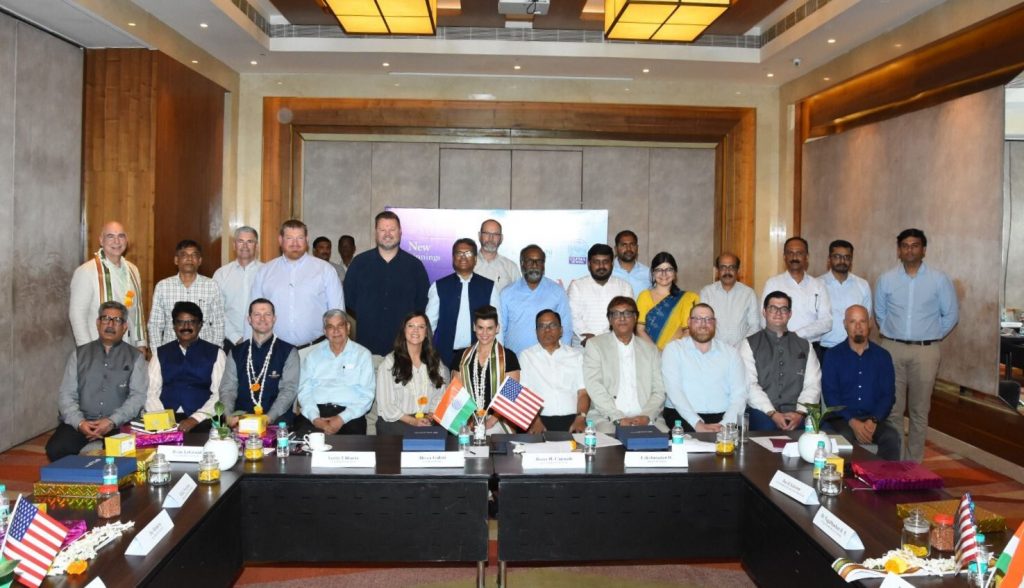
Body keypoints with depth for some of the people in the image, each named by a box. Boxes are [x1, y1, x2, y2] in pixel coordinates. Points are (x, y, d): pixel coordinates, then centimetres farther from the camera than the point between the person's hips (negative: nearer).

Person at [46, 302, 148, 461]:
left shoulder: (135, 357, 10)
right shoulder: (79, 354, 16)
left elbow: (138, 396, -1)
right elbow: (66, 394, 8)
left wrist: (112, 422, -15)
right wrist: (79, 422, -10)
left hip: (118, 425, -2)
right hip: (80, 423, 2)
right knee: (56, 449, -27)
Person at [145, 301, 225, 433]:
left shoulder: (215, 353, 9)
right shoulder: (161, 353, 16)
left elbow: (219, 394, 0)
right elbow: (152, 392, 8)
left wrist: (194, 419, -14)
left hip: (201, 421, -1)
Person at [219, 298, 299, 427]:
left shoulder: (288, 352, 7)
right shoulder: (235, 353, 16)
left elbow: (289, 390, -3)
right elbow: (228, 389, 9)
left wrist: (269, 418, -18)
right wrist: (229, 416, -11)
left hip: (276, 420, -1)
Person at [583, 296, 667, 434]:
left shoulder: (650, 348, 16)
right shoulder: (595, 345, 7)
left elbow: (659, 391, 10)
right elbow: (594, 387, -5)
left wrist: (647, 416, -9)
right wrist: (618, 418, -15)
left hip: (645, 419, 2)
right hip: (607, 419, -2)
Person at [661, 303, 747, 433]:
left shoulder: (730, 352, 13)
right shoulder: (673, 348, 6)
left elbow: (739, 394, 5)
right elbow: (673, 390, -6)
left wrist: (725, 424, -13)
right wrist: (697, 423, -17)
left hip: (722, 417, 2)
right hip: (683, 418, -2)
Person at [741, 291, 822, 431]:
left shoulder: (804, 346, 16)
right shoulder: (750, 344, 7)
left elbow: (813, 385, 6)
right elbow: (749, 384, -4)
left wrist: (800, 412, -10)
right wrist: (772, 413, -14)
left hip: (796, 417, 2)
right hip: (762, 415, -2)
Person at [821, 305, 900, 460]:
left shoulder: (883, 356, 11)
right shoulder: (833, 355, 4)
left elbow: (888, 394, 5)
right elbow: (830, 394, -4)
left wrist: (874, 420, -13)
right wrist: (852, 422, -17)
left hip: (873, 419, 2)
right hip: (841, 418, -2)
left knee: (892, 437, -28)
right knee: (846, 437, -34)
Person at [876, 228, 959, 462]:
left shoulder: (939, 280, 0)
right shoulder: (886, 279, 4)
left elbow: (951, 314, 7)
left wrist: (932, 336, 6)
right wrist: (893, 333, 10)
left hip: (925, 351, -1)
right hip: (892, 349, 1)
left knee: (919, 410, 6)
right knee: (892, 409, 4)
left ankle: (913, 463, 15)